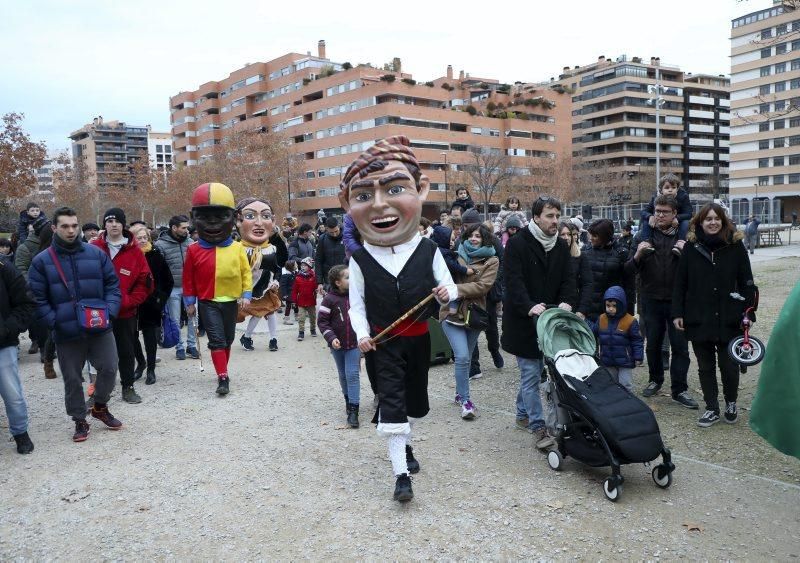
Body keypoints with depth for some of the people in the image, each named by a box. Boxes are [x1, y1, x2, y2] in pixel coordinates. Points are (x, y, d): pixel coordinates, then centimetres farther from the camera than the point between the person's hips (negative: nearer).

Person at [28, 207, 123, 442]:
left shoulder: (97, 254, 2)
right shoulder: (42, 261, -1)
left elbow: (112, 285, 6)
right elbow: (37, 299, 0)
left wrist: (110, 311, -8)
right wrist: (54, 322, -10)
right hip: (66, 333, -1)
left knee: (109, 369, 3)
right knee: (72, 379, 10)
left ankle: (100, 406, 30)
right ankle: (80, 421, 27)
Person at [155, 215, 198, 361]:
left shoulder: (190, 242, 2)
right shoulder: (161, 245, -9)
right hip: (172, 289, -3)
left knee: (192, 317, 6)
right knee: (175, 320, 7)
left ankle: (191, 345, 20)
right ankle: (180, 347, 20)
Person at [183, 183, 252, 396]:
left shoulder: (237, 248, -5)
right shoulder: (194, 250, -7)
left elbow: (246, 272, 2)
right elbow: (188, 278, 1)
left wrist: (246, 294, -5)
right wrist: (189, 302, 2)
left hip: (230, 301, 2)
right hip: (207, 302, -2)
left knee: (228, 338, 15)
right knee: (216, 339, -8)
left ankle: (222, 370, 34)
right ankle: (223, 377, -7)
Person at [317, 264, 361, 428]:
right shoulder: (329, 299, -11)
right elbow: (322, 321, -7)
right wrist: (331, 338, -18)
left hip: (354, 343, 0)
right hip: (337, 345, 0)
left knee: (352, 375, -7)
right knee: (343, 375, 16)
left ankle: (353, 411, -7)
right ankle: (348, 399, 38)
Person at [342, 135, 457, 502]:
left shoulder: (428, 250, -10)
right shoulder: (360, 260, -11)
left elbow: (449, 287, -1)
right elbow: (356, 303, -4)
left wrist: (446, 294, -24)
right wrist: (362, 334, -18)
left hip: (418, 339, 2)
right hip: (383, 343, -2)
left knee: (413, 397, 19)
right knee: (391, 401, -3)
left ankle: (405, 444, 45)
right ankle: (401, 473, 5)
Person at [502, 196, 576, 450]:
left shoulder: (561, 246, 9)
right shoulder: (517, 244, -11)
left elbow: (568, 279, 5)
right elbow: (513, 281, -19)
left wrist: (565, 302, -14)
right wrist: (530, 307, -31)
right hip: (523, 320, -6)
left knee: (531, 372, 16)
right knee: (531, 374, -5)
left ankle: (522, 414, 33)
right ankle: (537, 427, 1)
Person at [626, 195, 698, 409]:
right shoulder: (645, 236, 2)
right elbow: (629, 270, 1)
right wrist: (638, 255, -20)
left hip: (677, 300, -1)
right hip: (651, 300, 1)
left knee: (680, 346, 1)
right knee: (653, 343, 12)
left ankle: (679, 389, 10)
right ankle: (655, 379, 31)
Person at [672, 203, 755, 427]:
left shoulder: (735, 245, -1)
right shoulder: (691, 247, 1)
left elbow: (746, 281, 0)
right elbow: (680, 283, 3)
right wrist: (677, 313, -1)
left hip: (729, 320, -1)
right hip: (699, 319, 1)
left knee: (729, 365, 7)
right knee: (705, 366, 10)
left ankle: (731, 403, 32)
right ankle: (712, 409, 23)